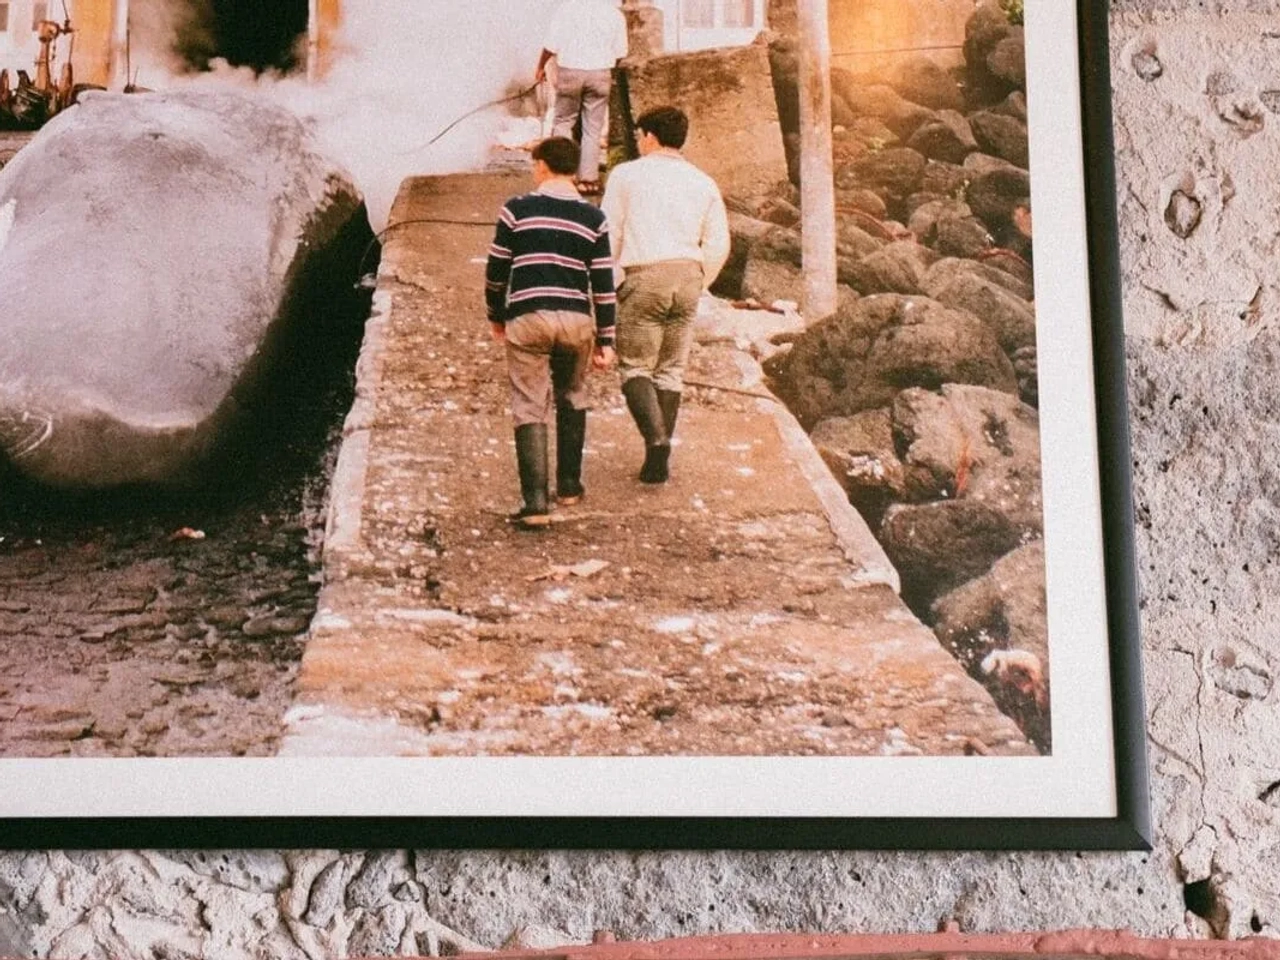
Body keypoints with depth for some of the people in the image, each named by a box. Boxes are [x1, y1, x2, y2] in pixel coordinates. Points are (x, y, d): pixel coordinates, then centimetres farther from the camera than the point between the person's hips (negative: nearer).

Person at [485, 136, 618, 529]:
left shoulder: (517, 210, 1)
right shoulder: (593, 219, 6)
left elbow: (496, 271, 4)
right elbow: (603, 284, 4)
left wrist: (496, 317, 20)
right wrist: (605, 341, 10)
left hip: (527, 320, -2)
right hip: (576, 321, 2)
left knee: (530, 409, 0)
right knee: (571, 400, 22)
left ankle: (535, 503, -8)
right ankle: (569, 485, 28)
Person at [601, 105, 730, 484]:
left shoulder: (626, 174, 4)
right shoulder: (703, 183, 13)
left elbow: (609, 235, 0)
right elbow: (718, 245, 8)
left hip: (644, 278, -4)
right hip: (687, 275, 4)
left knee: (635, 367, 5)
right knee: (671, 370, 10)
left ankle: (656, 437, -19)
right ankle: (657, 463, 10)